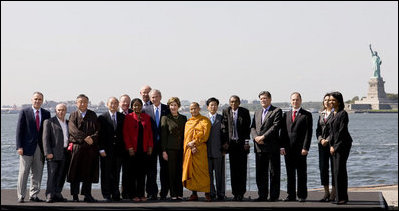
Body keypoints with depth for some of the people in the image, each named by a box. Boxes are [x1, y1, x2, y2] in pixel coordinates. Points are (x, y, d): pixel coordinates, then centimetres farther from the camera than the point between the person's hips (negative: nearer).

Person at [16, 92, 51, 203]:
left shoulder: (46, 113, 10)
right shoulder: (24, 112, 1)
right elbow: (19, 130, -2)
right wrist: (19, 146, -10)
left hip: (40, 148, 4)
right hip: (27, 147, -4)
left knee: (37, 173, 7)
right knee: (23, 172, -1)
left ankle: (33, 195, 15)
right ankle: (21, 196, 5)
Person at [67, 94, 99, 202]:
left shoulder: (92, 115, 12)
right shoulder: (73, 115, 6)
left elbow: (98, 130, 4)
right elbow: (73, 130, -8)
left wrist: (92, 138, -14)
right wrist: (85, 138, -17)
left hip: (91, 148, 2)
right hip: (77, 147, -2)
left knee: (89, 172, 3)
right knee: (76, 172, 1)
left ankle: (87, 195, 8)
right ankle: (75, 195, 8)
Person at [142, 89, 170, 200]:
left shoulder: (167, 109, 3)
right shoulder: (146, 110, 5)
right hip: (151, 144, 0)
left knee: (164, 168, 3)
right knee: (151, 169, 3)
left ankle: (164, 193, 10)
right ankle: (152, 193, 9)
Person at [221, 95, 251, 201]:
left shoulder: (245, 112, 1)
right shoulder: (226, 111, 5)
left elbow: (247, 128, 0)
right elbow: (224, 127, 4)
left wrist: (246, 142, -6)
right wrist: (225, 142, -3)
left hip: (242, 143, -2)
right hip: (231, 143, 2)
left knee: (242, 168, -1)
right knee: (233, 169, 2)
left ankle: (241, 192, 5)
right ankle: (235, 192, 7)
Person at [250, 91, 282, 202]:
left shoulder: (277, 111, 0)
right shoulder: (257, 112, 20)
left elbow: (276, 126, -12)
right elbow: (252, 127, 12)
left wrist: (263, 137, -16)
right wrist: (256, 137, -8)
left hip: (272, 147, -6)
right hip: (259, 147, 6)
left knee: (274, 172, 0)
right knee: (260, 172, 7)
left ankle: (274, 196, 5)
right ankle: (262, 195, 14)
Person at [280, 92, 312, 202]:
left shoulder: (307, 115, 1)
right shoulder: (286, 114, 14)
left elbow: (308, 132, -4)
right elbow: (283, 131, 12)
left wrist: (305, 148, -13)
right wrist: (282, 146, 1)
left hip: (300, 149, -4)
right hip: (288, 149, 4)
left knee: (302, 173, 1)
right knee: (290, 173, 7)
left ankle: (302, 196, 7)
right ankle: (291, 195, 13)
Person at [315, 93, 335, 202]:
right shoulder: (321, 114, 15)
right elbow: (318, 130, 14)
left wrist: (327, 140, -15)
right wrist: (321, 139, -4)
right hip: (322, 144, 6)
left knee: (334, 168, -1)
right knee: (323, 168, 4)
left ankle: (333, 193, 5)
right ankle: (326, 192, 12)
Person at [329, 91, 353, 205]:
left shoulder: (343, 113, -11)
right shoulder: (333, 114, 15)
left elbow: (342, 131, -14)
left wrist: (335, 146, -12)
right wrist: (331, 145, 7)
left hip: (343, 144, -8)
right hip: (335, 145, 8)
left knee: (339, 171, -9)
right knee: (337, 171, 8)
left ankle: (342, 198, -4)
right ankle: (341, 197, 13)